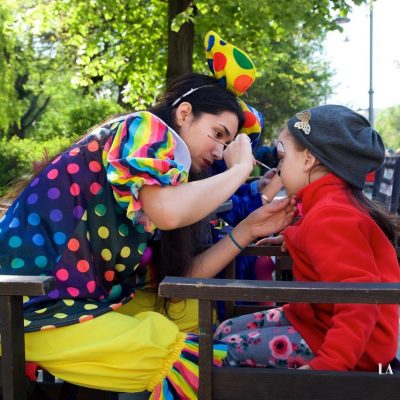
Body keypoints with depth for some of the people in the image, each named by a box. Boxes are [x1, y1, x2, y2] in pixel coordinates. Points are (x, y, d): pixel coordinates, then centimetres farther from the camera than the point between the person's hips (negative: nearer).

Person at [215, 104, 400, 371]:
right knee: (225, 331, 8)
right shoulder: (336, 204, 9)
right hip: (319, 319, 11)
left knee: (229, 352, -15)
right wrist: (291, 242, 17)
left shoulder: (329, 218, -25)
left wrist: (326, 365, -36)